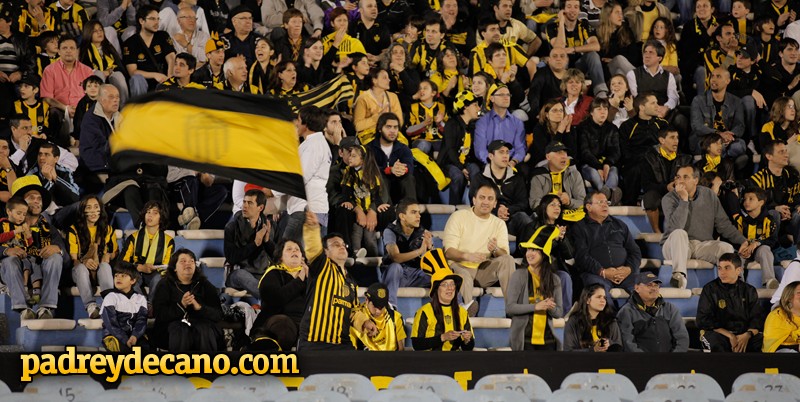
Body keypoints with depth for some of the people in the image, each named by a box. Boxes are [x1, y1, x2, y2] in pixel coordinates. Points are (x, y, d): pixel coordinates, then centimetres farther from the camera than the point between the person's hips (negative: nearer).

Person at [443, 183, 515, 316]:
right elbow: (448, 251, -7)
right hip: (460, 266, -4)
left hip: (484, 269, 4)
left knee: (508, 260, -22)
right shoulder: (458, 217, 2)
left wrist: (495, 250, -24)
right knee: (464, 276, -38)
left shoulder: (499, 224, 13)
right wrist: (467, 256, -27)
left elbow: (505, 255, 1)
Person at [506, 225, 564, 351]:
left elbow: (559, 313, 10)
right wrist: (535, 306, -19)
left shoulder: (554, 279, 8)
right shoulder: (519, 275, -2)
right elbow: (509, 307, -9)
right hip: (525, 339, -4)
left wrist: (551, 308, -13)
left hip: (547, 339, 4)